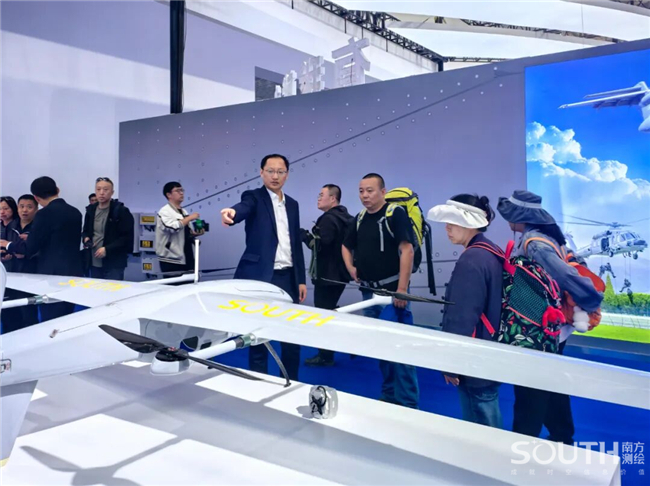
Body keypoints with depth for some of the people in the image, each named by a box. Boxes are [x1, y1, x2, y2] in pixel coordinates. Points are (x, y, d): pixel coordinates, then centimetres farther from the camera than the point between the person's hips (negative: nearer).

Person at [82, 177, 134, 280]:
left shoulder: (121, 211, -9)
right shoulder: (90, 210, 10)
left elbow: (127, 237, -14)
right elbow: (85, 231, 24)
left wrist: (107, 249, -20)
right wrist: (86, 238, 1)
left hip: (113, 264, -6)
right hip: (93, 263, 6)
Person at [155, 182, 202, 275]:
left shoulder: (183, 212, 15)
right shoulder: (165, 211, -8)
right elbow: (173, 227, -25)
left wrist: (195, 233, 1)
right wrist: (189, 218, -15)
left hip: (187, 258, 8)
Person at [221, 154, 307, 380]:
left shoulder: (292, 204, 15)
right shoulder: (254, 197, -1)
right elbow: (243, 208, -26)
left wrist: (301, 279, 12)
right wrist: (231, 213, -51)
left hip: (288, 278, 6)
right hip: (261, 277, -5)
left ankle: (291, 383, 27)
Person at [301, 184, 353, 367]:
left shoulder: (328, 219, -17)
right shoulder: (345, 218, 14)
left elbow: (320, 245, -24)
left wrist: (304, 235, -14)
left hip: (327, 275, -10)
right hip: (339, 273, 10)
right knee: (330, 311, 20)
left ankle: (325, 356, 4)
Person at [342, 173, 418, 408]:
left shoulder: (396, 213, -10)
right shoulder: (360, 218, 12)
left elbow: (407, 250, -18)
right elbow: (346, 246, 26)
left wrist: (402, 289, -22)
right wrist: (350, 267, 8)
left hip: (391, 291, -7)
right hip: (368, 291, 8)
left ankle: (407, 402, 7)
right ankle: (388, 395, 29)